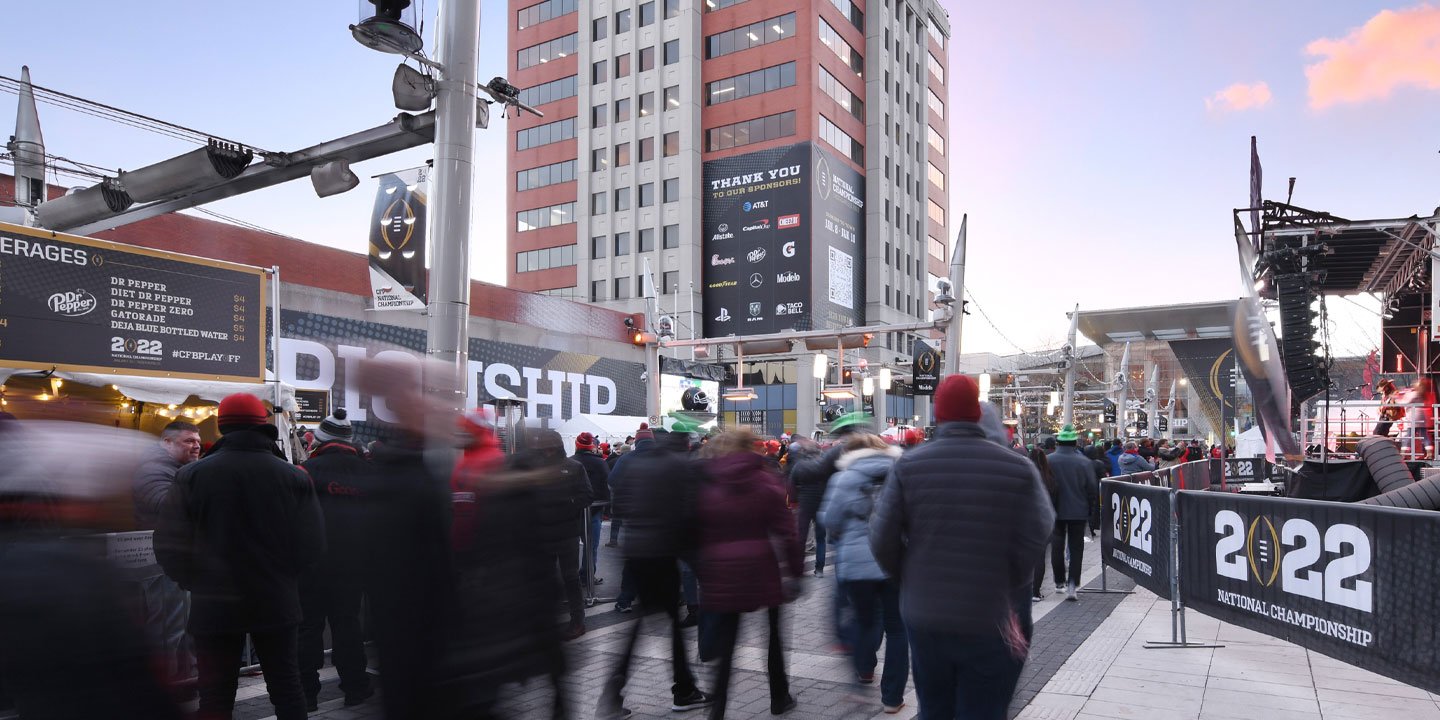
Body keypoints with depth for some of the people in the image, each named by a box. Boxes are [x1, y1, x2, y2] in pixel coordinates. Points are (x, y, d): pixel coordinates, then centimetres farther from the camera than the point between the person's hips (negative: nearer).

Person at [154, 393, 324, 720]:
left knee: (216, 694, 10)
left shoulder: (192, 475, -8)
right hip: (277, 603, 1)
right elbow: (311, 544, -7)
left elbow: (169, 546, -6)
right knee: (285, 685, 13)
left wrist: (197, 583, 11)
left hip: (214, 606, 0)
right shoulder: (293, 476, -7)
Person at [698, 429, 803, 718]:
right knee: (772, 636, 16)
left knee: (724, 641, 7)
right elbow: (785, 530, -6)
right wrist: (795, 569, 0)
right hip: (761, 568, 0)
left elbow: (699, 532, 2)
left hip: (721, 572, 0)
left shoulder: (706, 486, -1)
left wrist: (703, 572, 11)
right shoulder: (765, 482, -3)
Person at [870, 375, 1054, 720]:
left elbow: (883, 540, -7)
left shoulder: (908, 465, -6)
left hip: (923, 617, 2)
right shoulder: (1018, 468, -10)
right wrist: (1009, 593, 5)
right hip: (990, 622, -2)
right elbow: (1033, 544, -13)